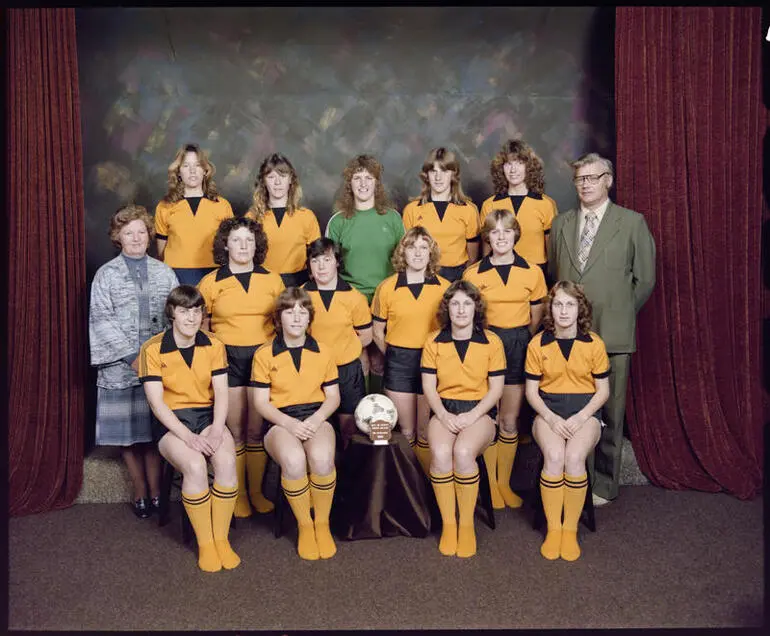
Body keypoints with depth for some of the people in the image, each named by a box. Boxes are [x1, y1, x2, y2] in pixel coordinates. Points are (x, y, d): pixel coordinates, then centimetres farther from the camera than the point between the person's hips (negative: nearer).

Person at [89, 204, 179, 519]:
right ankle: (141, 493, 17)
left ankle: (156, 492, 13)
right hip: (121, 366, 0)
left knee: (155, 431, 3)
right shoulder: (106, 274, 5)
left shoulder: (164, 273, 9)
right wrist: (132, 356, -10)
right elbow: (101, 321, -3)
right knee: (128, 433, 4)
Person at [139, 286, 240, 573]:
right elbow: (156, 401, -12)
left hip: (207, 416, 3)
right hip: (171, 421, -2)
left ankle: (222, 538, -11)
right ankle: (205, 543, -12)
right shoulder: (153, 349, -6)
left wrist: (217, 430, -18)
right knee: (195, 466, -31)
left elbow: (221, 393, 0)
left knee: (226, 461, -28)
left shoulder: (213, 345, 4)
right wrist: (188, 436, -23)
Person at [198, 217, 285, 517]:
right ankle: (239, 494, 17)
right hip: (228, 358, -1)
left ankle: (256, 491, 20)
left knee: (257, 431, 6)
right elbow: (202, 327, 8)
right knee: (236, 432, 3)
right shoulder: (210, 282, 4)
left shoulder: (272, 279, 8)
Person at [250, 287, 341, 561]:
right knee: (294, 461, -35)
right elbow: (260, 402, 1)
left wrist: (316, 419, -11)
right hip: (280, 421, -1)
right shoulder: (264, 354, 3)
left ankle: (322, 523, -7)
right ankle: (304, 525, -8)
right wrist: (288, 423, -16)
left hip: (316, 418, 2)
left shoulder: (323, 352, 10)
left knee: (322, 458, -33)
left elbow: (333, 396, 10)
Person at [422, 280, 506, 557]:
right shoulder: (434, 342, 5)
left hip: (479, 411, -1)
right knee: (440, 454, -30)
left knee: (463, 452, -32)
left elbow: (496, 388, 0)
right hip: (444, 411, 1)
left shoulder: (491, 342, 2)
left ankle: (467, 524, -12)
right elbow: (428, 386, 3)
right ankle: (448, 524, -11)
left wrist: (472, 416, -13)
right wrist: (443, 415, -13)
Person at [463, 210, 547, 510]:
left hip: (518, 347, 1)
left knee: (510, 422, 9)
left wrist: (520, 344, 5)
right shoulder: (473, 273, -2)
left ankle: (504, 483, 23)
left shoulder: (532, 272, 2)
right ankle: (490, 485, 18)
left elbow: (536, 319, 8)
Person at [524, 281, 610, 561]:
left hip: (585, 410, 0)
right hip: (548, 411, 0)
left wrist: (581, 417, -12)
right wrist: (551, 418, -12)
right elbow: (531, 391, 4)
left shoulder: (594, 344, -1)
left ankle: (571, 530, -10)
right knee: (554, 457, -29)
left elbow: (603, 390, 4)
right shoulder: (538, 344, 0)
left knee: (574, 457, -29)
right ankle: (553, 529, -12)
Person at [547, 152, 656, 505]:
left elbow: (645, 279, 5)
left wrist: (619, 313, 7)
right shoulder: (561, 223, 12)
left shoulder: (632, 223, 2)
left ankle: (604, 485, 21)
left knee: (609, 413, 6)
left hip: (611, 334, -2)